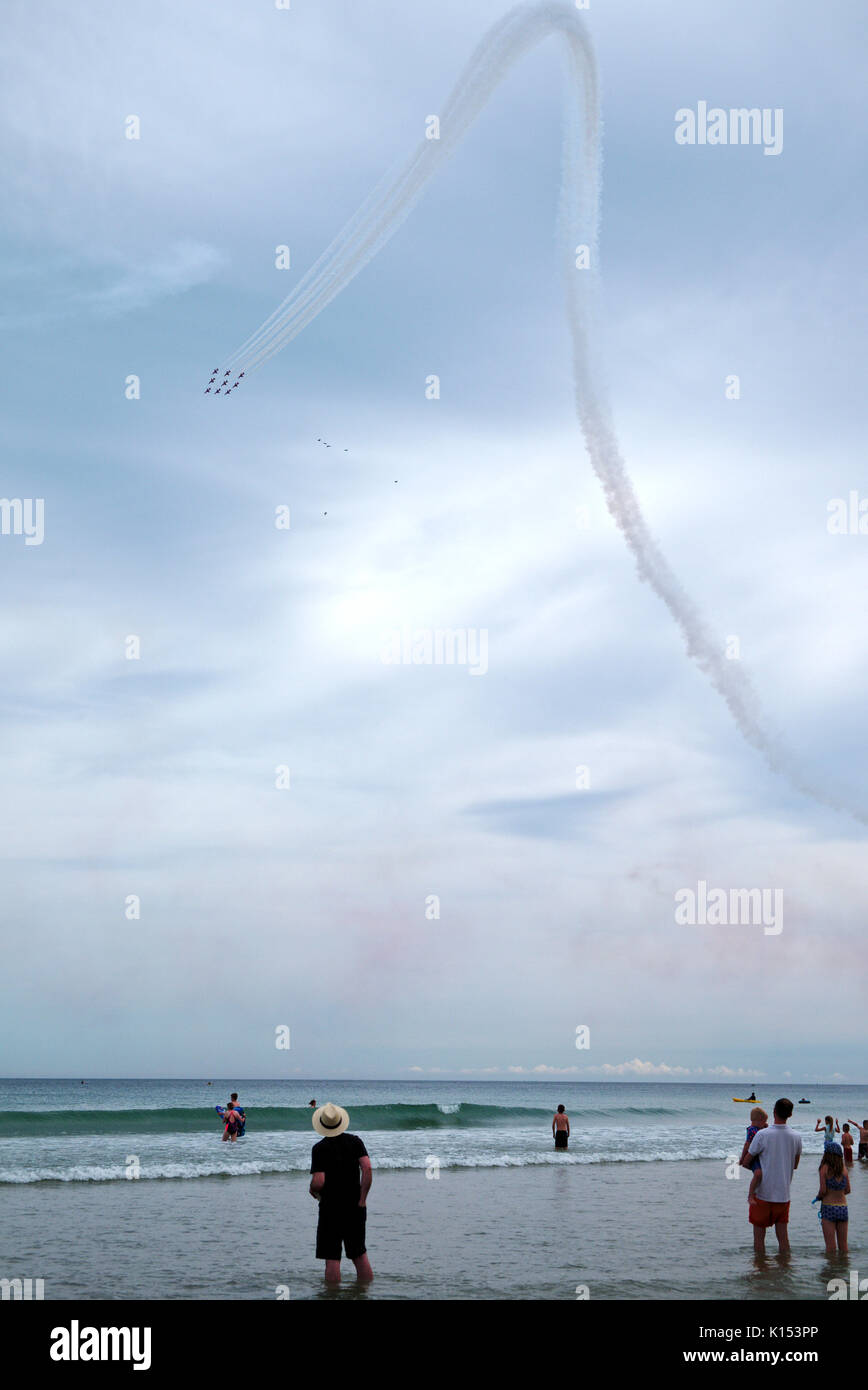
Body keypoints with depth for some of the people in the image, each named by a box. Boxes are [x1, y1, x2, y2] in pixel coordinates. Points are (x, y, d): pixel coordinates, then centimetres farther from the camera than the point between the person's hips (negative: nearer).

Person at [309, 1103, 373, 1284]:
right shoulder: (355, 1141, 1)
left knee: (332, 1259, 1)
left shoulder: (319, 1148, -9)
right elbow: (367, 1169, -9)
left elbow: (318, 1182, -17)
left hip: (330, 1209, -4)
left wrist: (313, 1191, 6)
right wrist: (362, 1200, -5)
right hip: (355, 1208, 4)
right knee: (360, 1254, 17)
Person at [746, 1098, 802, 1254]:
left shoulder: (762, 1135, -15)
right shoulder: (796, 1138, -2)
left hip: (763, 1194, -4)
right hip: (784, 1195, 4)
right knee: (783, 1236, 12)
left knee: (759, 1235, 7)